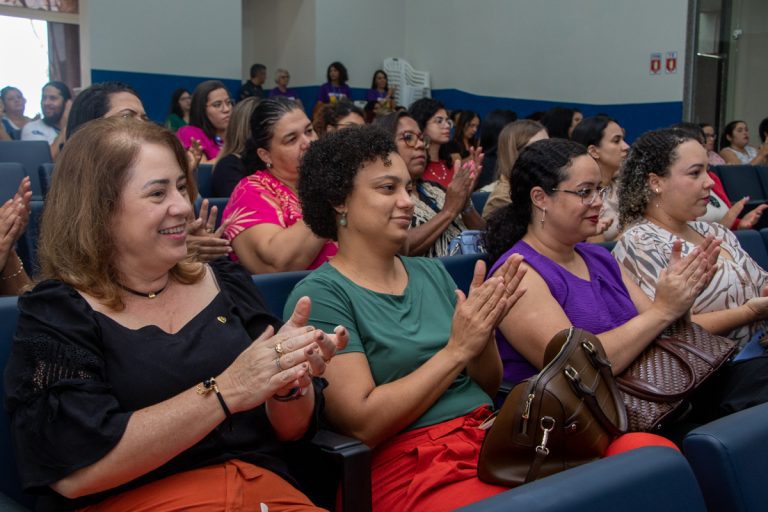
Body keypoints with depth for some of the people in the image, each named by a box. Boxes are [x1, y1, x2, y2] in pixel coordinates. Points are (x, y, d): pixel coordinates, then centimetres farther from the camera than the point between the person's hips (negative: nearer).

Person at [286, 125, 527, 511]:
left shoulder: (432, 273, 13)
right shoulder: (319, 295, -6)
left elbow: (487, 387, 14)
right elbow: (363, 424, -13)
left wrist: (484, 332, -6)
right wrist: (457, 349, -13)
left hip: (492, 437, 7)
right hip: (407, 466, -6)